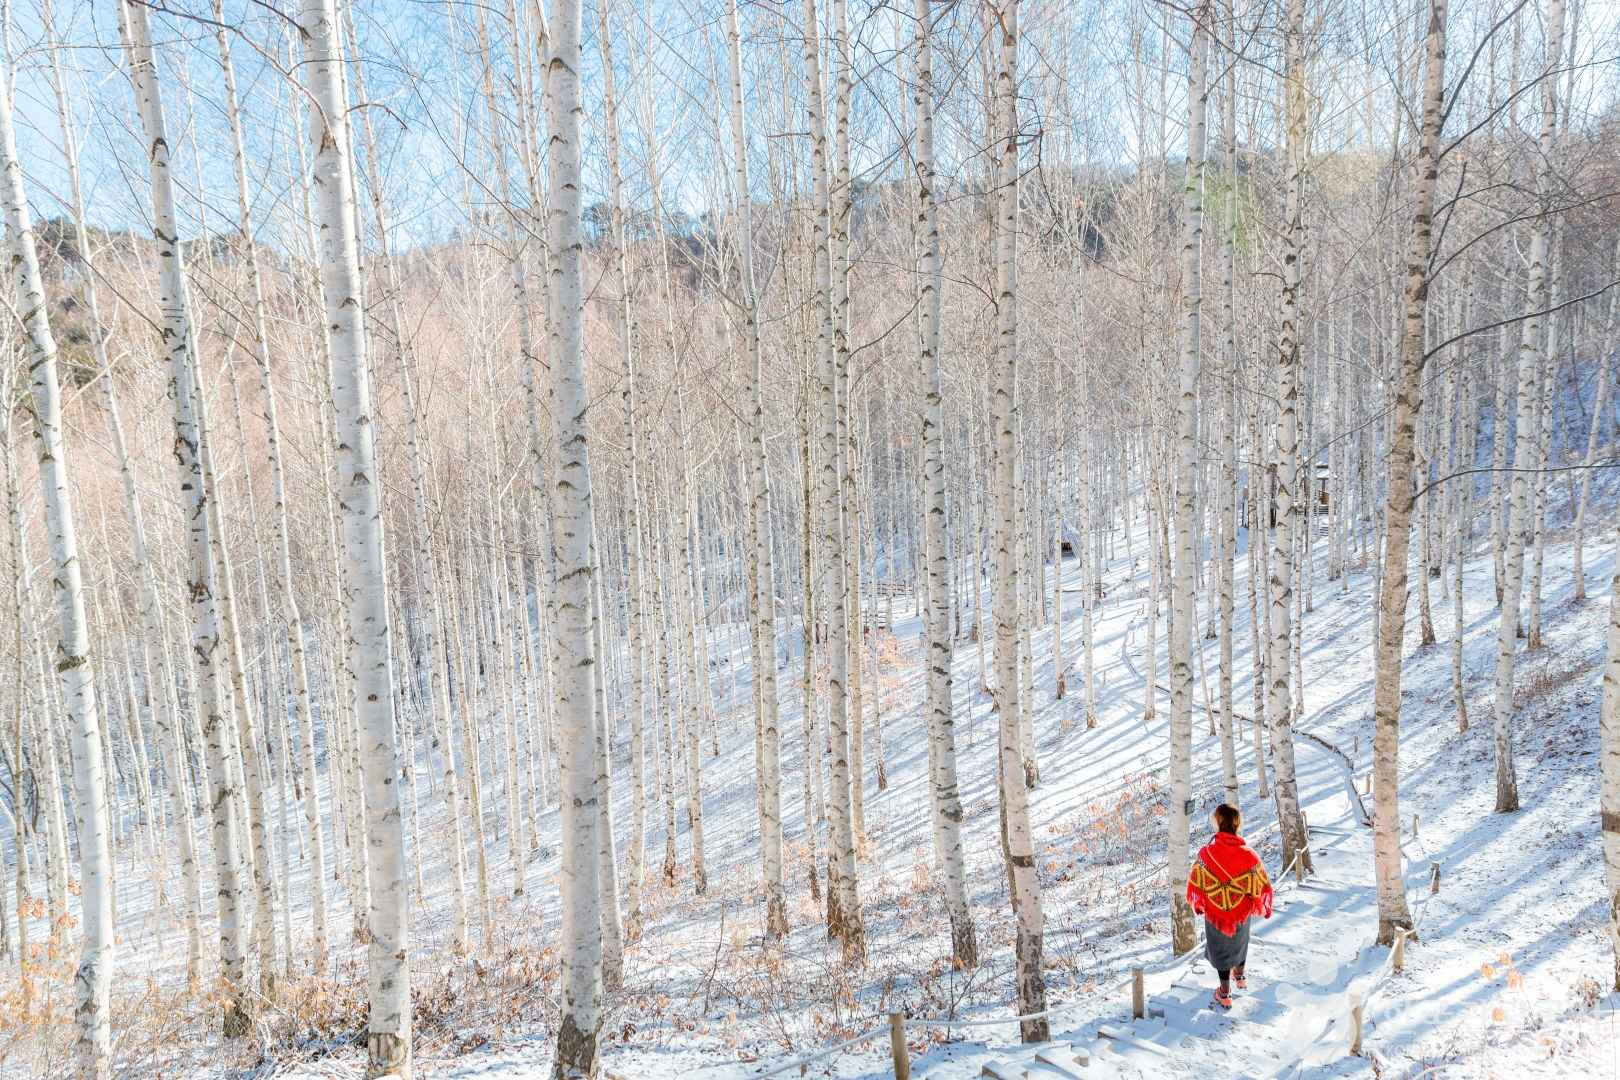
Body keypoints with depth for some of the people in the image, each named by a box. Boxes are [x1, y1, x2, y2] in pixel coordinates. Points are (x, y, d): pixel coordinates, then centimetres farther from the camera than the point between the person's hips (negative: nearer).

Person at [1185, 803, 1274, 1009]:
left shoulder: (1206, 853, -27)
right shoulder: (1249, 855, -25)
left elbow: (1195, 884, -13)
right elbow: (1261, 886, -12)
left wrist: (1198, 906, 7)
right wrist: (1265, 909, 8)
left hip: (1214, 913, -1)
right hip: (1241, 911, 1)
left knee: (1220, 948, 22)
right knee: (1239, 942, 31)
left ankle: (1225, 994, 35)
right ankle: (1240, 977, 55)